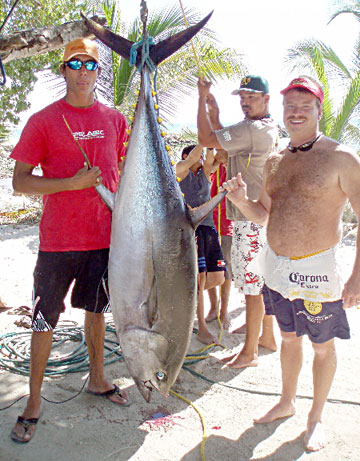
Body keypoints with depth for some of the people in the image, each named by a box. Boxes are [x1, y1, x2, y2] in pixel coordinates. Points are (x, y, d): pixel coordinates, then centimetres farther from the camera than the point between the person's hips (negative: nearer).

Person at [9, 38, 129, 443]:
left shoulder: (114, 120, 7)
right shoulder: (44, 121, -5)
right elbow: (19, 182, -8)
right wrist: (74, 182, -19)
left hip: (105, 236, 4)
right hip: (58, 240, -3)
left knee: (97, 310, 17)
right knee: (44, 320, 5)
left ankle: (97, 379, 37)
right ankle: (34, 400, 23)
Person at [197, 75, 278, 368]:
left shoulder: (253, 129, -16)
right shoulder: (270, 129, 17)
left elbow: (206, 139, -17)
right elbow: (223, 152, 21)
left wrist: (202, 98, -5)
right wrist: (214, 112, 14)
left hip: (252, 220, -11)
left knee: (252, 287, -4)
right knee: (263, 282, 18)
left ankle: (249, 352, 7)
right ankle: (268, 336, 32)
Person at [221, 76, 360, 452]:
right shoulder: (275, 162, 8)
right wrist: (241, 201, -7)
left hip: (317, 267, -5)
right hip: (277, 265, 6)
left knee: (322, 347, 12)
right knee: (289, 338, 22)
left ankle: (316, 417, 33)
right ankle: (287, 402, 41)